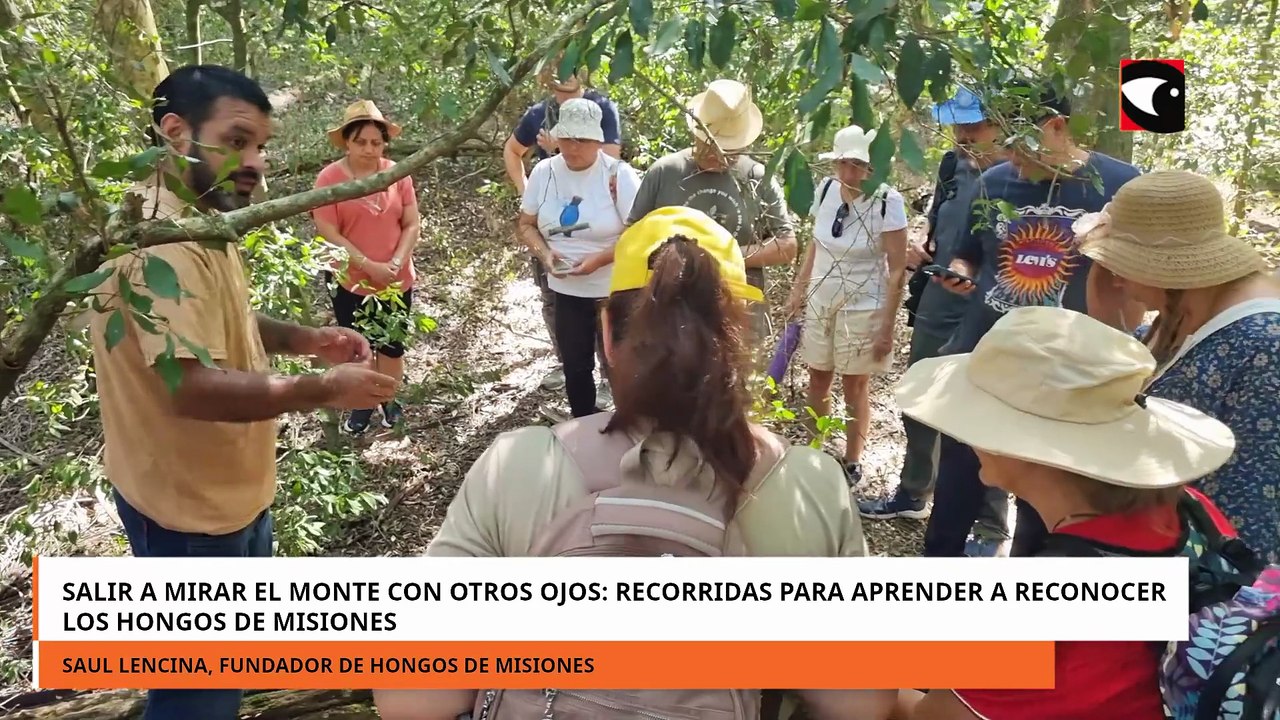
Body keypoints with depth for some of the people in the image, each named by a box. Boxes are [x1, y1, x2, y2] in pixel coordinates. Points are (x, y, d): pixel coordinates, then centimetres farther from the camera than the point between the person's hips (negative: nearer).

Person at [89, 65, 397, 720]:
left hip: (232, 488, 10)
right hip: (188, 504, -10)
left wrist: (307, 339, 0)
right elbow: (195, 389, -36)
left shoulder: (201, 222, 5)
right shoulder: (157, 241, -29)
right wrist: (324, 390, -25)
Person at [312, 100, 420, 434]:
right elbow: (329, 233, -15)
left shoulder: (397, 174, -5)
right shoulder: (329, 178, -12)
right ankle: (362, 404, 33)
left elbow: (411, 224, -3)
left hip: (398, 280, 2)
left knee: (393, 344, 15)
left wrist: (396, 263, -17)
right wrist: (370, 266, -19)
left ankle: (389, 400, 36)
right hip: (350, 281, -2)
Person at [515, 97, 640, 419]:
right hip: (565, 291, 5)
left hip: (615, 292, -4)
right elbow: (525, 224, 8)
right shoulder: (544, 172, 0)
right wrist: (543, 252, -12)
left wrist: (599, 259, -25)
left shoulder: (618, 175, -14)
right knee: (575, 366, 17)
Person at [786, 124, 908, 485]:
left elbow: (897, 270, -14)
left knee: (854, 387, 9)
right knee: (817, 380, 15)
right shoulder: (826, 189, -3)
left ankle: (852, 463, 26)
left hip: (862, 309, -5)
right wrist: (799, 289, 10)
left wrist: (887, 326, -15)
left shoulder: (887, 202, -17)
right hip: (819, 302, 5)